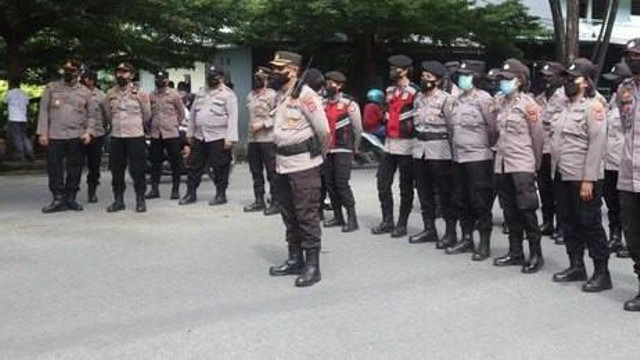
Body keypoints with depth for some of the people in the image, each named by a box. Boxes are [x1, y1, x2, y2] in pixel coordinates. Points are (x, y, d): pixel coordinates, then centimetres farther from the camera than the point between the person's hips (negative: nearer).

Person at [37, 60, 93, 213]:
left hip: (77, 137, 1)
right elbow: (44, 110, 4)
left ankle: (70, 198, 14)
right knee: (55, 169, -1)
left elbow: (90, 114, 10)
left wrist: (88, 132, -5)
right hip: (54, 136, -1)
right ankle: (58, 199, 6)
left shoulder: (85, 92, 10)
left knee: (75, 169, 4)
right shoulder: (51, 88, 7)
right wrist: (42, 132, -4)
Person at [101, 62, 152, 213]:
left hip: (136, 136, -4)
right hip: (116, 137, 4)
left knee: (137, 170, -2)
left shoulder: (140, 93, -3)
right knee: (116, 170, 7)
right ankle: (118, 200, 15)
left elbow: (147, 116, 7)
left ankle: (140, 200, 7)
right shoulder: (110, 93, 7)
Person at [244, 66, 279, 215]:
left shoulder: (272, 95, -5)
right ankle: (259, 200, 20)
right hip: (252, 139, 7)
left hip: (268, 139, -7)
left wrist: (263, 124, -17)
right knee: (256, 172, 11)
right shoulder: (250, 95, 17)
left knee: (272, 172, -5)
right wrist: (251, 126, 17)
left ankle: (275, 202, 1)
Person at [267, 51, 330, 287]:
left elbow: (323, 129, -12)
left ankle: (312, 266, 2)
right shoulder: (280, 95, 11)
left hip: (304, 164, -9)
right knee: (289, 214, 15)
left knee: (307, 215, -5)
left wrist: (320, 154, 0)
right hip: (283, 163, 9)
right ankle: (295, 260, 26)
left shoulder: (305, 95, -15)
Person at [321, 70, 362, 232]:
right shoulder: (324, 103, 8)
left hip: (343, 149, -6)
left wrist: (354, 148, 6)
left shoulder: (349, 104, -8)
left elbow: (358, 128, -3)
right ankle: (338, 216, 18)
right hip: (326, 149, 6)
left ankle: (352, 218, -4)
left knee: (342, 183, -11)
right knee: (329, 183, 7)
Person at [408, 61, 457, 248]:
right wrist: (419, 140, 13)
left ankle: (450, 232, 5)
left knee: (445, 192, -1)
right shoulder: (418, 97, 13)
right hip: (419, 149, 7)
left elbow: (452, 127, -8)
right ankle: (429, 229, 20)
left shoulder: (446, 99, -7)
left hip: (439, 150, -7)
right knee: (424, 191, 11)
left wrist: (452, 151, -9)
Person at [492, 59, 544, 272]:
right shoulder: (502, 103, 12)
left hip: (522, 165, -6)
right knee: (510, 212, 11)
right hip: (502, 164, 7)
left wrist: (536, 163, 3)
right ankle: (515, 253, 20)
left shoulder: (528, 104, -6)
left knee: (527, 210, -5)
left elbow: (538, 136, -3)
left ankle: (535, 255, 4)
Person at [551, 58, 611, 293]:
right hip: (564, 177, 8)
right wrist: (555, 171, 9)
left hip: (583, 179, -8)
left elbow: (597, 145, -17)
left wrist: (588, 180, -21)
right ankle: (576, 267, 25)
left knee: (591, 225, -1)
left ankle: (602, 273, 7)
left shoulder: (593, 106, -10)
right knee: (570, 224, 13)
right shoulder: (568, 107, 14)